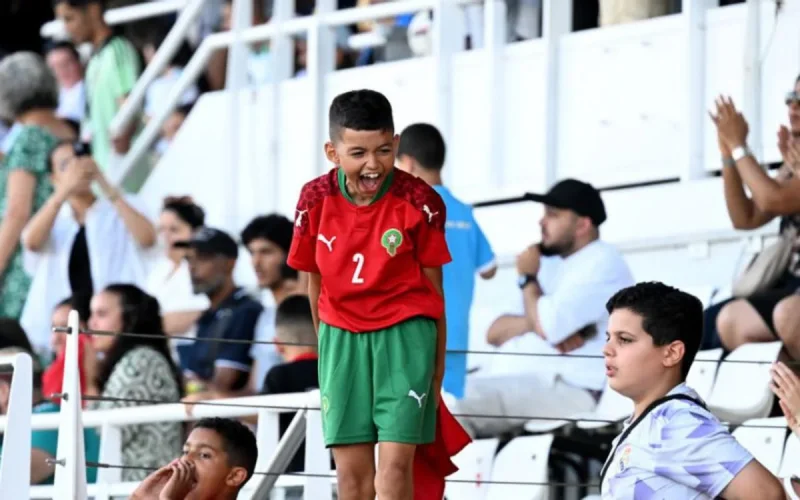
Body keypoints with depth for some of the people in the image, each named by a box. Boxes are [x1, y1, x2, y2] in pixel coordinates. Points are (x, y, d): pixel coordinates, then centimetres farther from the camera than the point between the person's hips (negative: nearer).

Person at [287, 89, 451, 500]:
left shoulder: (419, 202, -14)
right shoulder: (315, 200, -8)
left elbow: (433, 286, -5)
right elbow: (315, 281, 6)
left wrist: (437, 366, 0)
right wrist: (326, 343, 14)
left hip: (404, 333, -3)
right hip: (341, 335, 3)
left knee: (395, 461, -11)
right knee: (350, 467, 4)